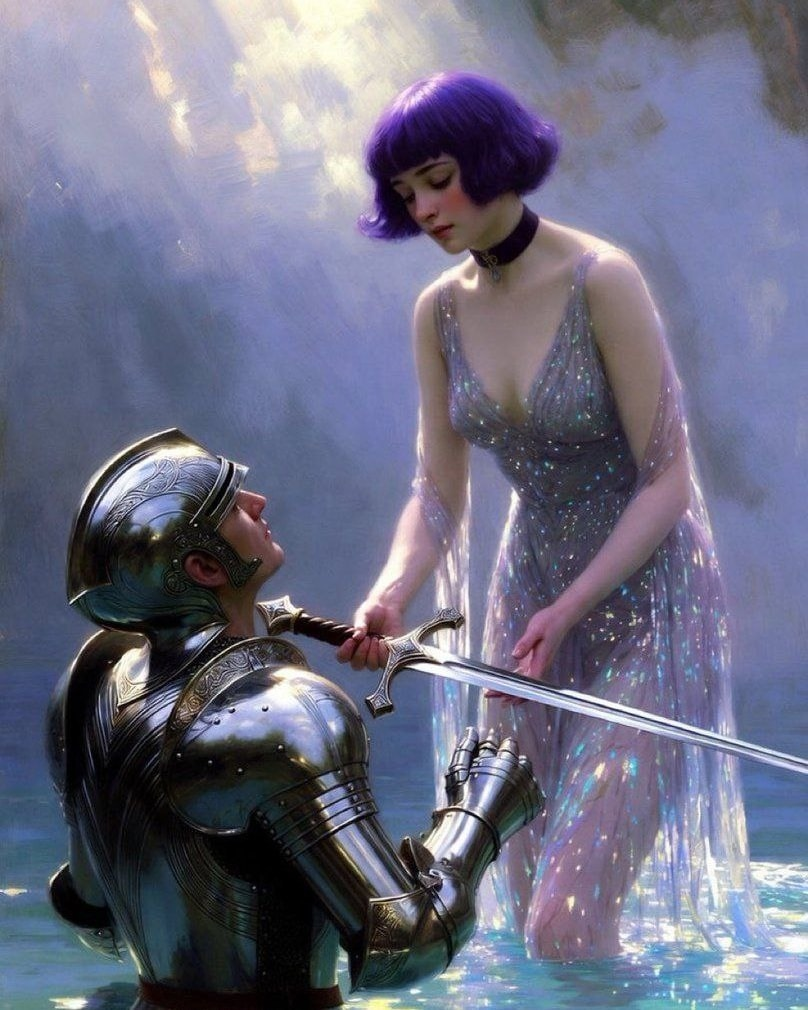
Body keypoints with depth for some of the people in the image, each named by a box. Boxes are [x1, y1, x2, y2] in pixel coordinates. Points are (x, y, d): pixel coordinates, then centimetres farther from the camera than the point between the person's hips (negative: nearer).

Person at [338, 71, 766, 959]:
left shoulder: (600, 280, -17)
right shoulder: (440, 310, 1)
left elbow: (670, 480, -16)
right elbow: (439, 494, 2)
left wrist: (566, 612, -24)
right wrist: (388, 599, -18)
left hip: (645, 606, -6)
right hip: (527, 594, 6)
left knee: (567, 930, -14)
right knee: (523, 917, 9)